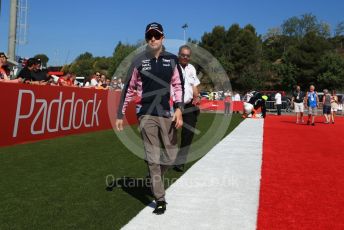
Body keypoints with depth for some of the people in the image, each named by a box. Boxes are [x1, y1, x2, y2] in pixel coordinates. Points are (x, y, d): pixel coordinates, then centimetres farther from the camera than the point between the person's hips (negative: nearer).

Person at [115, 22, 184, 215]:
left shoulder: (172, 60, 5)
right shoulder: (139, 61, 1)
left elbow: (178, 85, 5)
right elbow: (129, 89, 4)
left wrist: (179, 108, -9)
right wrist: (121, 115, 3)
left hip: (166, 113, 2)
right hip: (146, 114, -2)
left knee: (172, 154, 5)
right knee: (153, 157, -1)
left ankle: (155, 178, 35)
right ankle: (160, 199, 9)